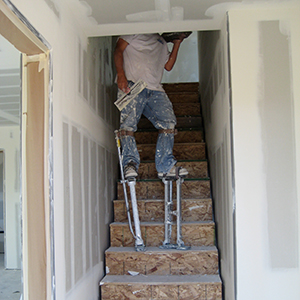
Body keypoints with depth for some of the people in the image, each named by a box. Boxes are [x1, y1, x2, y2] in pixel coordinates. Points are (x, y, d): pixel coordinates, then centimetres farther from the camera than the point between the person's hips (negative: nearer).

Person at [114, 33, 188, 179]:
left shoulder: (162, 42, 31)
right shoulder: (135, 33, 14)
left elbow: (168, 66, 26)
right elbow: (118, 50, 3)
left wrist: (177, 43, 22)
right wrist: (121, 74, -13)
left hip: (155, 89, 5)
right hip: (131, 84, -5)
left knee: (169, 121, -12)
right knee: (127, 123, -19)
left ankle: (166, 166, -11)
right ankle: (130, 163, -16)